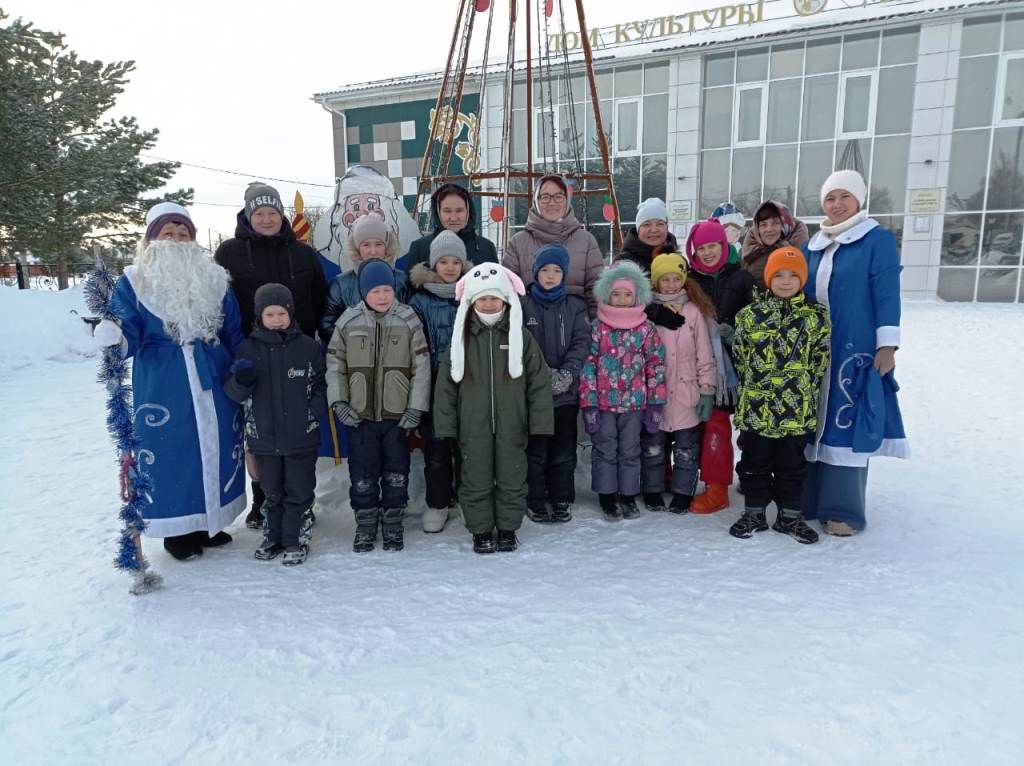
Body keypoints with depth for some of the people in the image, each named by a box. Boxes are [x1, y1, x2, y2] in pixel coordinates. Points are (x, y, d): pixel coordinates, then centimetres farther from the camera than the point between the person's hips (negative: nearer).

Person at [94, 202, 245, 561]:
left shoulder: (214, 279, 8)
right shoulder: (134, 282, -1)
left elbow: (234, 334, 11)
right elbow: (130, 336, -9)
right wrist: (113, 337, -32)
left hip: (214, 384, 4)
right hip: (163, 389, -3)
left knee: (215, 449, 11)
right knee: (171, 453, 1)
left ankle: (209, 521, 28)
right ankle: (177, 529, 18)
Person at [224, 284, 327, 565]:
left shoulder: (308, 347, -3)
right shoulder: (247, 349, 0)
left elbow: (321, 385, 6)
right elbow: (234, 394, 1)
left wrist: (315, 408, -10)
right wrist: (241, 381, -20)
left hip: (301, 436, -1)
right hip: (264, 436, 2)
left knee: (299, 491, 8)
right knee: (271, 491, 17)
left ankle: (295, 539, 23)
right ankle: (273, 536, 34)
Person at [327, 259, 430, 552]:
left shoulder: (408, 320, -3)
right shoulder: (349, 320, 0)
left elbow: (421, 366, -2)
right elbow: (334, 363, 5)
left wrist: (416, 407, -6)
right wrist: (338, 401, -3)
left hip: (397, 414, 0)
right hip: (359, 415, 1)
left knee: (396, 474, 10)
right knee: (362, 475, 8)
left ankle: (393, 526, 26)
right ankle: (365, 526, 25)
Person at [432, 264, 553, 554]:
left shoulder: (521, 337, -1)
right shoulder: (462, 339, 2)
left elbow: (540, 383, -1)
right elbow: (445, 387, 3)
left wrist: (540, 426, -4)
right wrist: (445, 429, 0)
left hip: (511, 425, 0)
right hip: (473, 427, 1)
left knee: (512, 479, 10)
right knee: (476, 481, 9)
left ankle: (508, 529, 27)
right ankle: (481, 531, 25)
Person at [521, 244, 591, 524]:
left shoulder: (575, 306, 8)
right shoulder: (523, 304, 2)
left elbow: (582, 342, -1)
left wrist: (566, 373, -15)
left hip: (566, 390, 2)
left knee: (564, 449, 9)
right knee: (536, 449, 5)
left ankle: (562, 500, 22)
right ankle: (536, 501, 17)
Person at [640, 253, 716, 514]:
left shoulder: (694, 311, 1)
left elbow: (704, 354, 1)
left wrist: (706, 390, -1)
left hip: (685, 393, 1)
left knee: (686, 448, 9)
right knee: (653, 446, 10)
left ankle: (683, 493, 23)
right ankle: (652, 491, 26)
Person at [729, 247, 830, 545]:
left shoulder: (815, 316, 0)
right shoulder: (750, 314, 0)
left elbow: (820, 359, 4)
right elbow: (739, 355, 5)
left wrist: (803, 388, 0)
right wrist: (753, 386, 3)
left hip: (797, 408, 0)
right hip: (756, 406, 0)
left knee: (792, 463, 12)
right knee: (755, 461, 11)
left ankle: (789, 516, 26)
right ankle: (754, 513, 25)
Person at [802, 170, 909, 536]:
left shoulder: (878, 239, -2)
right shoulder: (813, 246, 14)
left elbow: (887, 294, -8)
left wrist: (887, 346, -14)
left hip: (855, 351, -5)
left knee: (846, 425, -5)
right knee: (813, 424, 9)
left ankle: (843, 508, 4)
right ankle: (810, 498, 21)